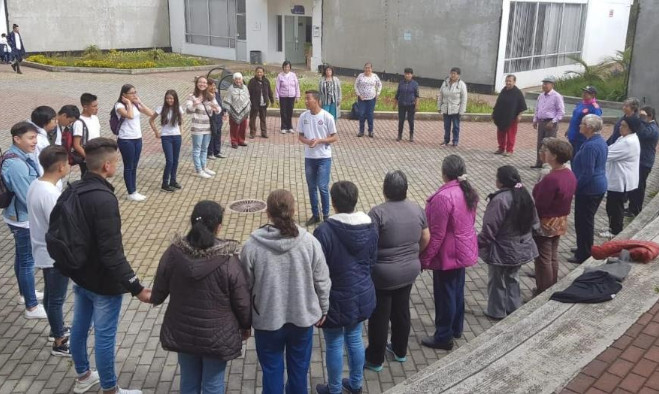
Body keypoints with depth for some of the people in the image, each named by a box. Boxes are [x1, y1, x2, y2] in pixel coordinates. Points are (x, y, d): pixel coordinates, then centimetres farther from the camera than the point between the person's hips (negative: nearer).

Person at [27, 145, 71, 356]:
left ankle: (57, 329, 43)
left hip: (44, 252, 9)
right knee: (57, 299, 6)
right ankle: (59, 343, 20)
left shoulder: (35, 185, 0)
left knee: (50, 295, 24)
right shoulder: (50, 194, -29)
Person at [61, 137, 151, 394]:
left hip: (79, 275, 9)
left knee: (79, 327, 23)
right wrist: (136, 287, -26)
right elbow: (112, 253, -30)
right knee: (104, 337, 7)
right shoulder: (104, 200, -29)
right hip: (102, 281, -9)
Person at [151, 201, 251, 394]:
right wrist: (246, 326, 7)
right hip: (217, 336, -3)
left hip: (182, 332, 3)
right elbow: (242, 302, -12)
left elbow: (159, 288, 2)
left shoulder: (173, 252, -13)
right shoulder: (228, 261, -23)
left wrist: (155, 298, 27)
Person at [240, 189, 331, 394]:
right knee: (299, 367, 23)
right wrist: (323, 310, 11)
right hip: (303, 317, 1)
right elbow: (322, 282, -6)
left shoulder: (252, 246, -17)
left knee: (272, 369, 19)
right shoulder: (310, 242, -15)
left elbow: (245, 286, -7)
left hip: (267, 320, -1)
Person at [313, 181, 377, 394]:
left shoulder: (325, 231, -25)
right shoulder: (370, 227, -7)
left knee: (334, 345, 13)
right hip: (363, 295, 6)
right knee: (355, 339, 23)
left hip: (336, 299, -5)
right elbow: (372, 260, 7)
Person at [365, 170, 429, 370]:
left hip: (383, 274, -5)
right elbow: (426, 238, 7)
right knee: (402, 311, 21)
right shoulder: (417, 209, -3)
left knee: (379, 316, 9)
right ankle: (400, 351, 37)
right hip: (409, 271, 6)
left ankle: (375, 359, 22)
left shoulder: (378, 212, -21)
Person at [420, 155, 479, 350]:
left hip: (448, 254, -9)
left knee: (445, 295, 5)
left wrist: (424, 258, -15)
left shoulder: (443, 197, -27)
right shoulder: (468, 192, 0)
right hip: (464, 250, 9)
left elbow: (436, 234, -24)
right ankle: (456, 328, 38)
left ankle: (443, 337, 18)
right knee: (457, 290, 22)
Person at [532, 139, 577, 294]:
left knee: (543, 259, 5)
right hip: (560, 222, 9)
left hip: (545, 224, -8)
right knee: (553, 257, 20)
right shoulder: (570, 174, 0)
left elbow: (539, 206, -24)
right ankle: (552, 289, 32)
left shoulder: (551, 179, -28)